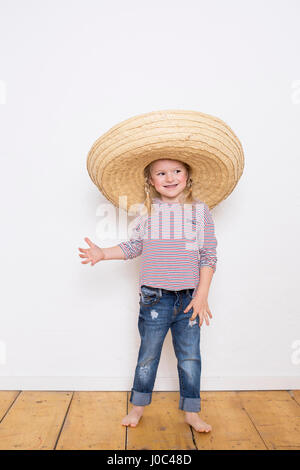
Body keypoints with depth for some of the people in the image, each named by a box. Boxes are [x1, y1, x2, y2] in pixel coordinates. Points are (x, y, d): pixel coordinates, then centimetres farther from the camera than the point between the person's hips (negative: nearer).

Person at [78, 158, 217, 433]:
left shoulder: (200, 210, -3)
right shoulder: (148, 212, 0)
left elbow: (208, 256, -4)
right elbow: (134, 246, 8)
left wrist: (201, 296, -8)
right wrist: (103, 254, -5)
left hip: (190, 299, 0)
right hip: (155, 297, 0)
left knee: (190, 357, 12)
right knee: (148, 354, 14)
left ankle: (191, 412, 31)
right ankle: (138, 406, 35)